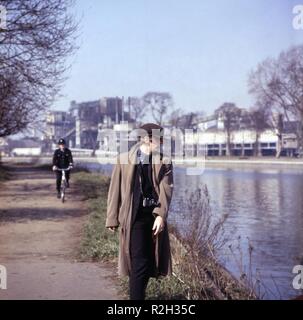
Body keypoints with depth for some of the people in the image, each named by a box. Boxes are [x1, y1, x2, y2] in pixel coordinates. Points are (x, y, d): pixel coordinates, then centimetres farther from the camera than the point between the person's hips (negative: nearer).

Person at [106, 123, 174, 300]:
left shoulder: (165, 162, 4)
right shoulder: (124, 160, 0)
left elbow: (166, 190, -6)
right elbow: (115, 190, 3)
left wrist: (161, 215, -19)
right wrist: (112, 219, 3)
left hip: (155, 217, 3)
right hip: (134, 217, -3)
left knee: (151, 262, 11)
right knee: (139, 263, -8)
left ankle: (137, 293, 30)